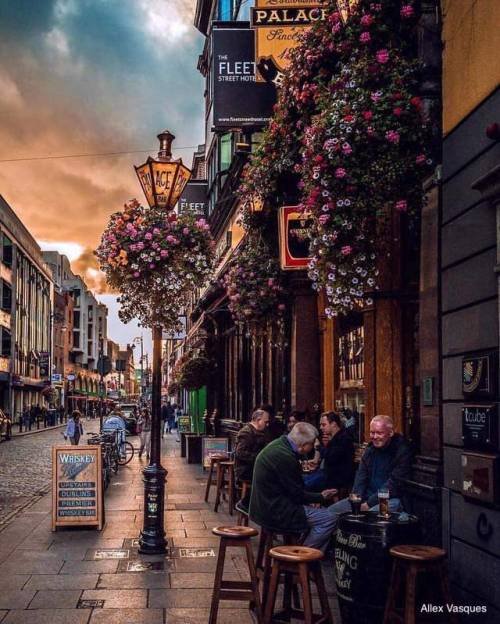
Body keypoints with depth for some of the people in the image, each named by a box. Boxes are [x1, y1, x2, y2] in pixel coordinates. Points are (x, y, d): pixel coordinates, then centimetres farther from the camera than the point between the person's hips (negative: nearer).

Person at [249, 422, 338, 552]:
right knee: (328, 519, -11)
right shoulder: (285, 457, -24)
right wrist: (322, 497, -2)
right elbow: (297, 495, -17)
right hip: (275, 514, -11)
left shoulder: (278, 445, 8)